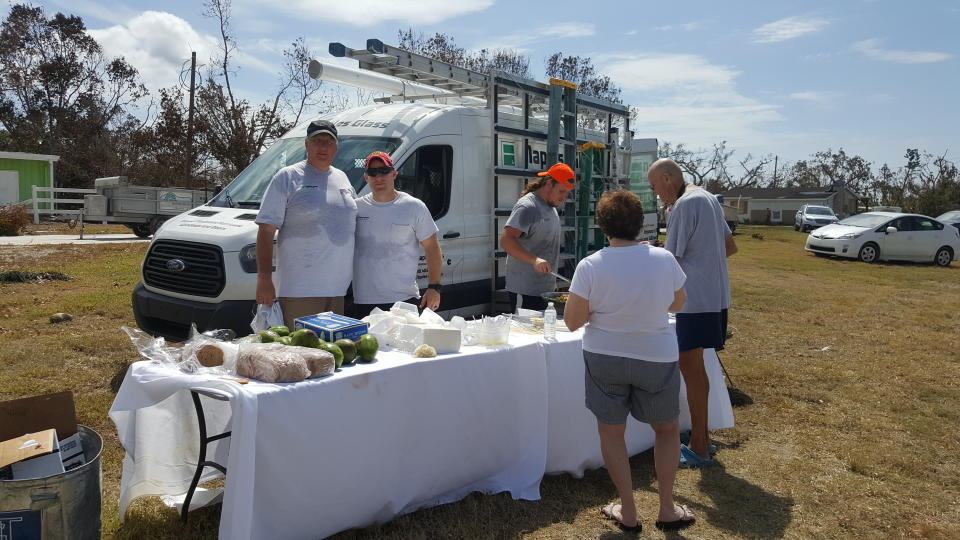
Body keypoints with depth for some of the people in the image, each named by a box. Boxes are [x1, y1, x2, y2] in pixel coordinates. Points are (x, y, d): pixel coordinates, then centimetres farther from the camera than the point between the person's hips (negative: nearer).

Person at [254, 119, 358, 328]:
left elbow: (353, 226, 24)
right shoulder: (288, 177, -2)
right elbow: (266, 230, -7)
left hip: (338, 288, 6)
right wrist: (264, 279, -15)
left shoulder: (342, 179, 15)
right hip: (299, 289, -5)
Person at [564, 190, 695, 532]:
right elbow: (677, 304, 6)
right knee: (667, 429, 21)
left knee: (611, 432, 15)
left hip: (605, 359, -1)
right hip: (656, 359, 1)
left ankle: (628, 513, 23)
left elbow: (572, 321, -10)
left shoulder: (590, 267, -15)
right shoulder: (663, 259, -11)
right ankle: (667, 510, 27)